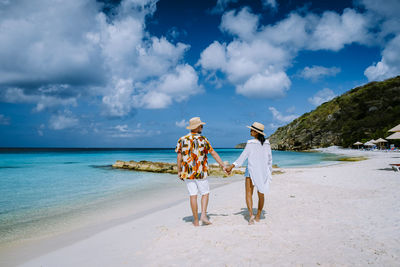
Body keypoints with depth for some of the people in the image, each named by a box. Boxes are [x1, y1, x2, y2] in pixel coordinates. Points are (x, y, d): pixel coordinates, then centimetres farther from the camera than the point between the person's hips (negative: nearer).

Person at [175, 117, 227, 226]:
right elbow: (214, 153, -2)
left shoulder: (182, 140, 2)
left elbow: (179, 156, 0)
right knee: (205, 193, 13)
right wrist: (223, 166, 3)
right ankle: (203, 215, 0)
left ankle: (196, 221, 11)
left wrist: (179, 171, 8)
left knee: (193, 195, 7)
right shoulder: (203, 140, -4)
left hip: (187, 173, 2)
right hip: (201, 172, -2)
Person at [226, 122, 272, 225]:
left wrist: (232, 166, -7)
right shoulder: (267, 143, 3)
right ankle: (258, 216, 22)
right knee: (261, 194, 14)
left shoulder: (251, 143, -11)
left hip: (252, 171, -4)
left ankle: (251, 214, -15)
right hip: (263, 171, 5)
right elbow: (270, 159, 8)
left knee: (249, 193, 2)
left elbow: (243, 156, -12)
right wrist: (270, 171, 18)